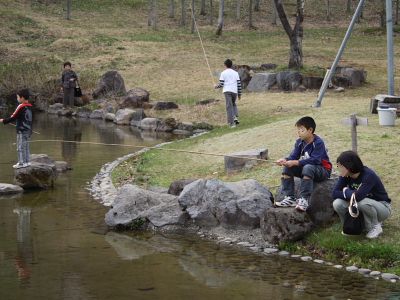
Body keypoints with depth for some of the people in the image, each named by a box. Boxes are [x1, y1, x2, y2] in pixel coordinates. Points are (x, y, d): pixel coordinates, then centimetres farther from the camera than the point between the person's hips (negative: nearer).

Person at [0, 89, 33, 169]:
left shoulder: (21, 107, -16)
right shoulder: (29, 107, 7)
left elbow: (13, 117, -14)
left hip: (21, 131, -8)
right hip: (28, 130, 8)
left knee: (20, 147, -1)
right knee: (26, 147, 14)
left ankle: (21, 163, 1)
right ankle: (26, 161, 18)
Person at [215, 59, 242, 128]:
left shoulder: (223, 73, 3)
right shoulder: (235, 73, 13)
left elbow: (221, 84, -3)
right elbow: (239, 84, 9)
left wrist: (216, 86, 19)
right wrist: (239, 94, 16)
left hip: (227, 91, -3)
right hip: (234, 91, 3)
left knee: (229, 107, -3)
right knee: (233, 104, 24)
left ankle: (231, 123, -10)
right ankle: (236, 117, 2)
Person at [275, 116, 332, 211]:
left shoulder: (318, 143, -20)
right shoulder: (299, 142, 1)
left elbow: (315, 160, -30)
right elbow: (293, 156, -3)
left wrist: (295, 162, -35)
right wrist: (284, 160, -27)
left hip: (323, 170, -7)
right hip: (305, 168, 7)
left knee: (308, 168, -38)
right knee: (287, 167, -11)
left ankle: (304, 200, -41)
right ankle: (289, 198, -15)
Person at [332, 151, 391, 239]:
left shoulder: (368, 175, -29)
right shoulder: (345, 176, -10)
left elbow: (357, 196, -39)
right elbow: (335, 193, -14)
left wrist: (346, 191, -19)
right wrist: (350, 195, -29)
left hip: (382, 207, -5)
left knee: (363, 202, -38)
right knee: (337, 204, -20)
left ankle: (376, 227, -10)